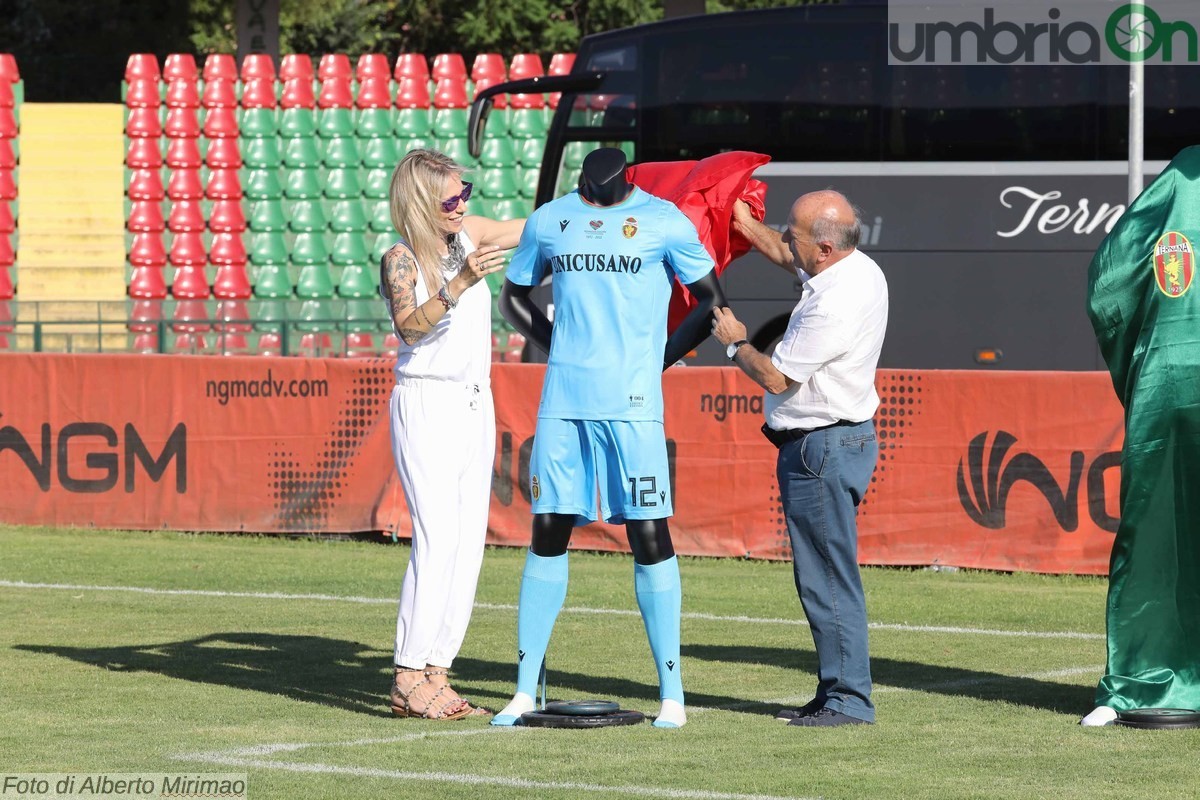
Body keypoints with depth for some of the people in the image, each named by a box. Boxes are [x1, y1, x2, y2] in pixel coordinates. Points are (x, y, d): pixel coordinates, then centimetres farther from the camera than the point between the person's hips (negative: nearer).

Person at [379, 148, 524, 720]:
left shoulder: (467, 234, 5)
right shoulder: (401, 259, -12)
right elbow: (411, 326, -28)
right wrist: (459, 284, -40)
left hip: (475, 405, 7)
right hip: (427, 404, -7)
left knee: (469, 543, 2)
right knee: (438, 539, -16)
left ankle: (437, 676, 3)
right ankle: (408, 679, -17)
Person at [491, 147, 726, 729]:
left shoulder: (665, 222, -1)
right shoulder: (548, 221, 9)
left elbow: (711, 301, 5)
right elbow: (513, 297, 22)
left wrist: (660, 359, -1)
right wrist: (557, 348, 9)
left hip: (632, 403, -3)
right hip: (562, 402, 3)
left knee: (649, 536, -4)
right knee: (547, 533, 3)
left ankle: (671, 691, 2)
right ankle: (525, 689, 8)